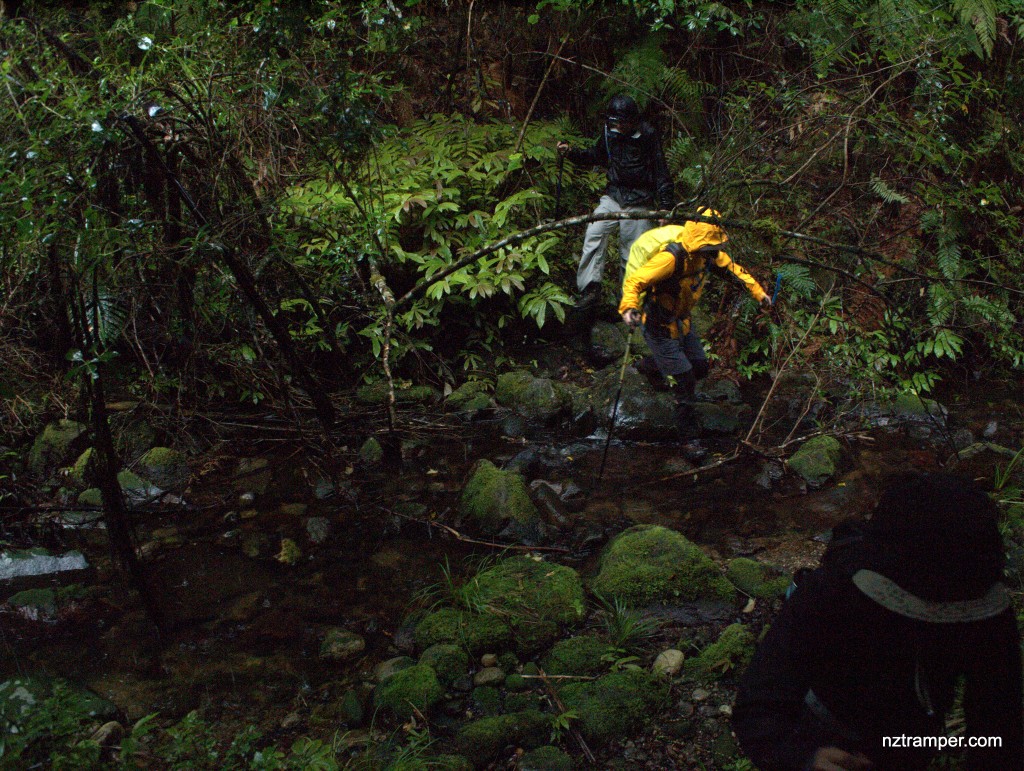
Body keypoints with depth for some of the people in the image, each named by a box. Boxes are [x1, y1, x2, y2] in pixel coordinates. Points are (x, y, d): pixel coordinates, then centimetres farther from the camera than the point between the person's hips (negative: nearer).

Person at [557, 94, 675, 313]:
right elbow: (596, 156, 21)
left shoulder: (647, 136, -9)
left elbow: (661, 172, -5)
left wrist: (666, 206, -8)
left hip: (639, 202, -4)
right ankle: (590, 289, -17)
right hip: (613, 196, 4)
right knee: (594, 233, -17)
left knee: (632, 253, -1)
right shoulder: (609, 132, 5)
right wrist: (572, 153, 4)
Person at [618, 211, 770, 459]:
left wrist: (758, 292, 11)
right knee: (684, 381, -5)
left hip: (683, 321, 8)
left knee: (700, 367, 16)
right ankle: (689, 440, 10)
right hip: (660, 326, -8)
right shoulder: (671, 257, -34)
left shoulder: (708, 252, -9)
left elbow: (731, 268, 10)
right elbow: (635, 280, -40)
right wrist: (629, 308, -58)